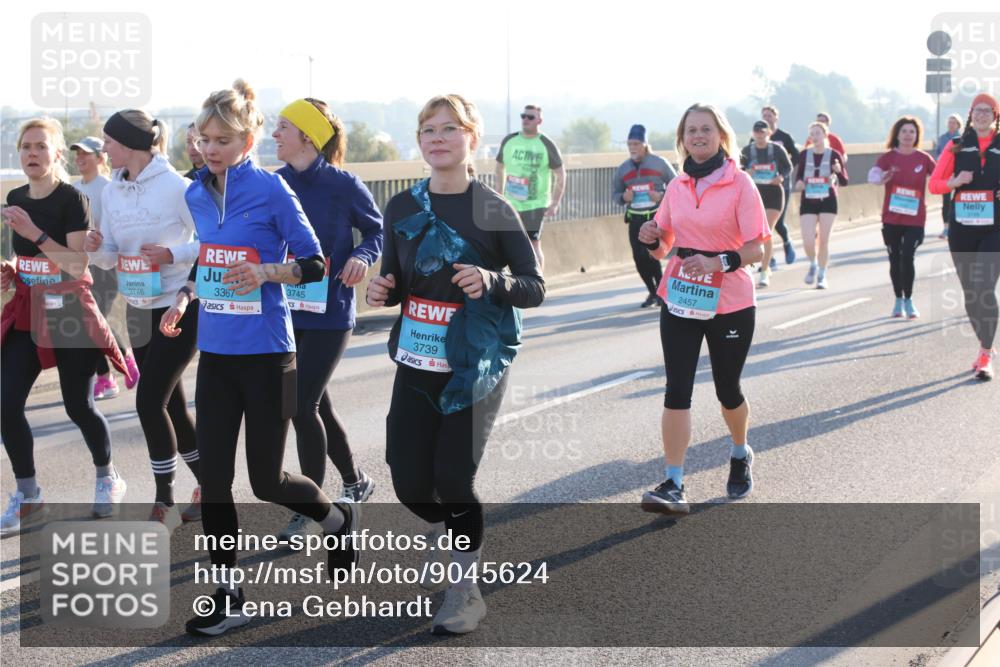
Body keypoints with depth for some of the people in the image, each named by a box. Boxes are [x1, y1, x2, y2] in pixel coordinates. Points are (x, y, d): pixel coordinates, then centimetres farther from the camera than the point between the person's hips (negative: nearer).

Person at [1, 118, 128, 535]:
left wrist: (35, 233, -27)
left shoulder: (72, 199, -13)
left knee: (78, 406, 4)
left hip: (70, 313, -6)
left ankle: (108, 478, 31)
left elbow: (79, 266, -21)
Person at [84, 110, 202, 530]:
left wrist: (173, 254, -25)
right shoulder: (111, 192, 5)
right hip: (138, 309, 7)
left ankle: (164, 504, 2)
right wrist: (97, 248, -12)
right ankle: (208, 487, 26)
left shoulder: (176, 187, -15)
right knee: (170, 404, 12)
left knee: (150, 402, -10)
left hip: (179, 308, -7)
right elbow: (111, 257, 10)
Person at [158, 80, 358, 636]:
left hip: (266, 353, -5)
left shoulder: (271, 189, -10)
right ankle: (229, 597, 13)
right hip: (215, 354, 6)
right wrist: (184, 298, 4)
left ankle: (339, 518, 33)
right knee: (214, 477, 2)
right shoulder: (197, 194, 7)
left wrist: (264, 272, -24)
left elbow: (313, 264, -8)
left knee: (266, 479, 2)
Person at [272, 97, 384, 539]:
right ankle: (355, 482, 38)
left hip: (328, 316, -5)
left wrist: (361, 257, -19)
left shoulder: (342, 185, -11)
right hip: (285, 314, 5)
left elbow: (376, 230, 2)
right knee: (316, 405, 15)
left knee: (303, 406, -7)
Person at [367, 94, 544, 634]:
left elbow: (535, 288, -6)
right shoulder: (402, 208, 5)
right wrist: (382, 290, -7)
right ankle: (449, 532, 39)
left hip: (474, 368, -4)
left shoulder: (492, 211, -7)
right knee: (410, 482, 4)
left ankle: (465, 593, 16)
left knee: (453, 479, -5)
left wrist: (492, 282, -25)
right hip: (416, 365, 4)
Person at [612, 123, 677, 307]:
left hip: (657, 217, -4)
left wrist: (662, 196, -15)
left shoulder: (659, 163, -2)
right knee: (639, 258, 0)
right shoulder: (623, 169, 9)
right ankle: (652, 292, 20)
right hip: (635, 219, 4)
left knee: (650, 255, -16)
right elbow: (616, 194, 16)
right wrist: (623, 197, -7)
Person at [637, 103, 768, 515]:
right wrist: (652, 239, -8)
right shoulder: (677, 187, 6)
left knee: (727, 390, 11)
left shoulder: (739, 184, -8)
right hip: (679, 302, 3)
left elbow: (756, 249, -13)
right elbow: (663, 247, 15)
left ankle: (740, 456, 40)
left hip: (729, 305, -3)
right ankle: (673, 485, -7)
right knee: (677, 390, -6)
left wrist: (719, 262, -29)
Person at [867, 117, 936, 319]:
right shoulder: (888, 157, -3)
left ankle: (908, 300, 5)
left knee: (907, 258, -12)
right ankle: (899, 300, 25)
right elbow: (872, 175, -19)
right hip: (891, 219, 1)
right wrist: (882, 178, -42)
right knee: (895, 259, 8)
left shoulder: (924, 159, 1)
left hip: (915, 219, -1)